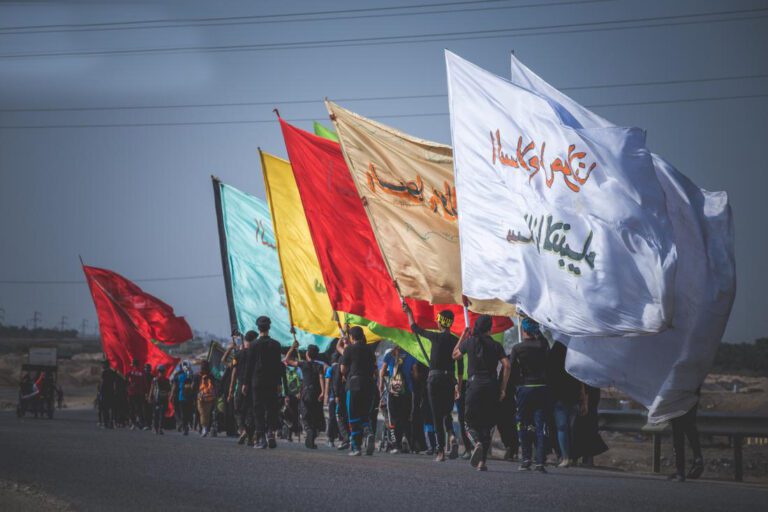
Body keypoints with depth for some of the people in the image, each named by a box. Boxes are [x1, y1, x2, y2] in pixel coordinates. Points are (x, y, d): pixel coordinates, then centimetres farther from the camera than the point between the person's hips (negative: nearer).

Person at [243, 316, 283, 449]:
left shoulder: (254, 345, -4)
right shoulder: (275, 344, 1)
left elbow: (249, 365, -2)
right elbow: (279, 365, 2)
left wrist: (246, 383, 4)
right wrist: (278, 382, 7)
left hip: (257, 382, -1)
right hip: (272, 382, 1)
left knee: (258, 409, 1)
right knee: (271, 409, 8)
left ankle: (261, 438, -3)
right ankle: (270, 432, -8)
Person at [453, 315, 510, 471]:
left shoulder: (470, 341, 4)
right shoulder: (496, 345, 5)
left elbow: (455, 355, 19)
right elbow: (506, 365, -4)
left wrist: (462, 336, 28)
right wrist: (503, 388, 2)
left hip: (474, 384, -1)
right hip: (491, 386, 1)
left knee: (471, 423, 5)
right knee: (486, 425, 9)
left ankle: (477, 443, -29)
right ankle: (482, 461, 4)